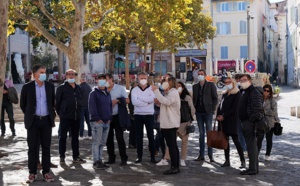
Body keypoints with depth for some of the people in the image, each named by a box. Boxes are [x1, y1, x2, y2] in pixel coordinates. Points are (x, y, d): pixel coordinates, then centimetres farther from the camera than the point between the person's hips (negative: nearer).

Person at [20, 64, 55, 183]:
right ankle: (32, 173, 9)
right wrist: (29, 115, 9)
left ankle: (46, 172, 11)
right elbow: (22, 104, 7)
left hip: (46, 120, 2)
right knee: (33, 148, 3)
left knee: (46, 147, 5)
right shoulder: (27, 87, -3)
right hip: (33, 121, -2)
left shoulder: (50, 86, 4)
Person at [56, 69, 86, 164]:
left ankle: (76, 156, 19)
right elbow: (57, 102, -4)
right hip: (65, 117, -5)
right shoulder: (61, 88, -4)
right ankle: (62, 157, 9)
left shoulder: (78, 88, 13)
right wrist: (60, 113, -4)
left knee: (75, 137, 11)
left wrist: (78, 112, 10)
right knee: (63, 137, 2)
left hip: (76, 117, 5)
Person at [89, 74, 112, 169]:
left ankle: (100, 160, 18)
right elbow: (92, 107, -12)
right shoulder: (94, 93, -4)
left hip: (106, 122, 7)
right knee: (96, 142, -6)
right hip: (97, 122, -7)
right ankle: (96, 162, -3)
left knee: (102, 143, 11)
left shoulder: (107, 93, 18)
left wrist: (109, 117, 10)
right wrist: (97, 118, -16)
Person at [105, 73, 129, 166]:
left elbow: (127, 100, 0)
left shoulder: (120, 88, 0)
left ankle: (124, 159, 2)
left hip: (117, 116, -3)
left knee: (120, 138, -3)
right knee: (109, 138, 8)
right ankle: (111, 158, 19)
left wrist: (117, 100, -13)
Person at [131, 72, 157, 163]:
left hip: (149, 115, -1)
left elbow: (151, 99, -14)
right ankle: (139, 156, 13)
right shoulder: (135, 90, 5)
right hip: (138, 115, 1)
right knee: (139, 136, 6)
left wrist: (140, 99, -10)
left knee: (151, 136, 2)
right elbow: (134, 102, -12)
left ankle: (152, 156, 8)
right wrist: (146, 102, -12)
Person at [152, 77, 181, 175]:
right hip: (167, 123, 10)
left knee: (172, 145, -9)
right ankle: (176, 167, 15)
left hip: (171, 124, -10)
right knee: (173, 145, 11)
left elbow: (166, 101, -28)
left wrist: (156, 91, -24)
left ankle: (174, 167, -8)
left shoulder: (173, 93, -10)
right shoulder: (169, 93, 23)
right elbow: (164, 102, 21)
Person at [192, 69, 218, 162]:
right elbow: (194, 99, 15)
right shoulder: (195, 86, 12)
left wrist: (212, 109, -8)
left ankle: (210, 155, 3)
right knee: (201, 134, 7)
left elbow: (215, 98, -1)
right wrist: (194, 109, 3)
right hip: (199, 112, 4)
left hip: (208, 112, -4)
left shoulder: (211, 85, 1)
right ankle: (201, 155, 10)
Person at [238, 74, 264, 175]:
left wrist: (253, 120, -23)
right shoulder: (244, 92, 20)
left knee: (251, 145, -8)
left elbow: (257, 109, -20)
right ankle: (254, 167, 22)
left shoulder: (254, 92, -12)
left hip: (250, 122, -11)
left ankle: (253, 169, -4)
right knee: (251, 145, 14)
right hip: (245, 122, 11)